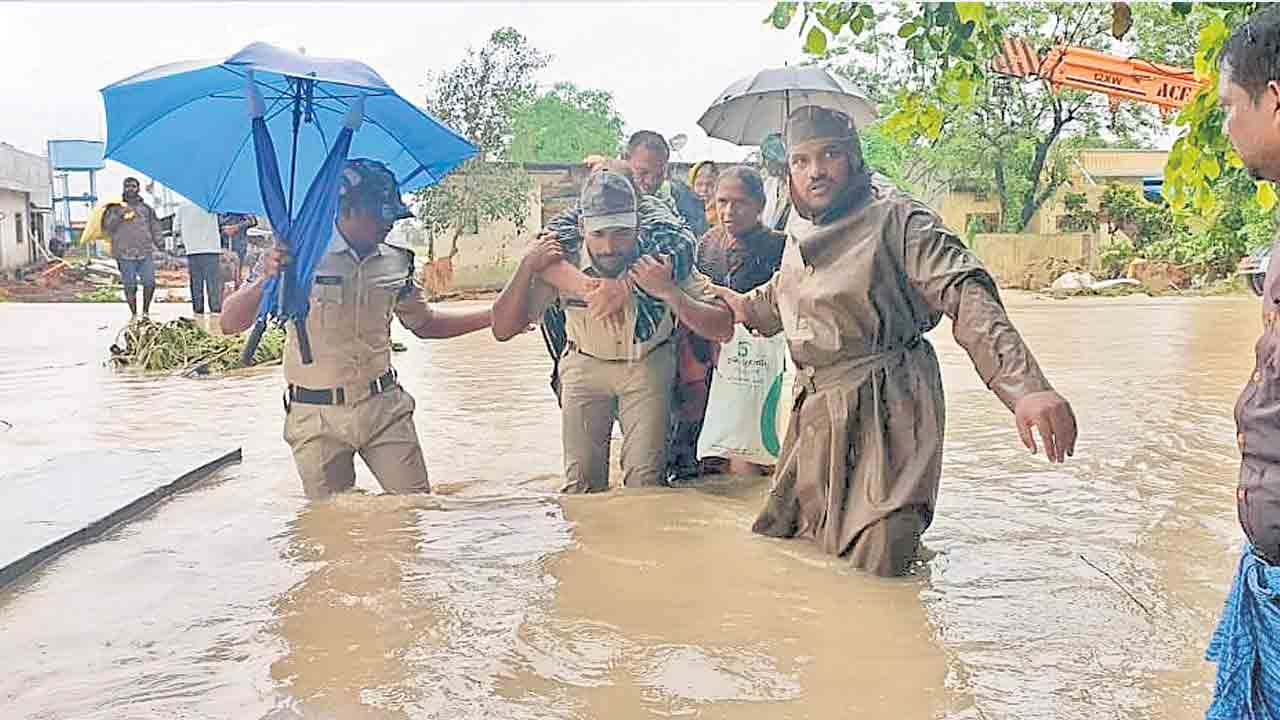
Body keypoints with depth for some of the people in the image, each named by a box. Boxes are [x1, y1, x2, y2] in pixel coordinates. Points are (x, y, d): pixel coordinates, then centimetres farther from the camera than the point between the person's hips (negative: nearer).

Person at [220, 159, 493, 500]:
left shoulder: (396, 263, 4)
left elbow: (424, 323, 19)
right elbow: (231, 323, -12)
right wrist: (265, 280, -32)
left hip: (384, 407, 3)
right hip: (318, 419, -3)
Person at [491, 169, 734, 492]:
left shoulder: (662, 261, -25)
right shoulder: (560, 263, -23)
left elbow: (723, 328, -27)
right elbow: (503, 329, -20)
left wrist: (669, 292, -40)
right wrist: (528, 266, -32)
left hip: (648, 366, -1)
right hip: (584, 366, 1)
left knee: (646, 482, -10)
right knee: (581, 483, -3)